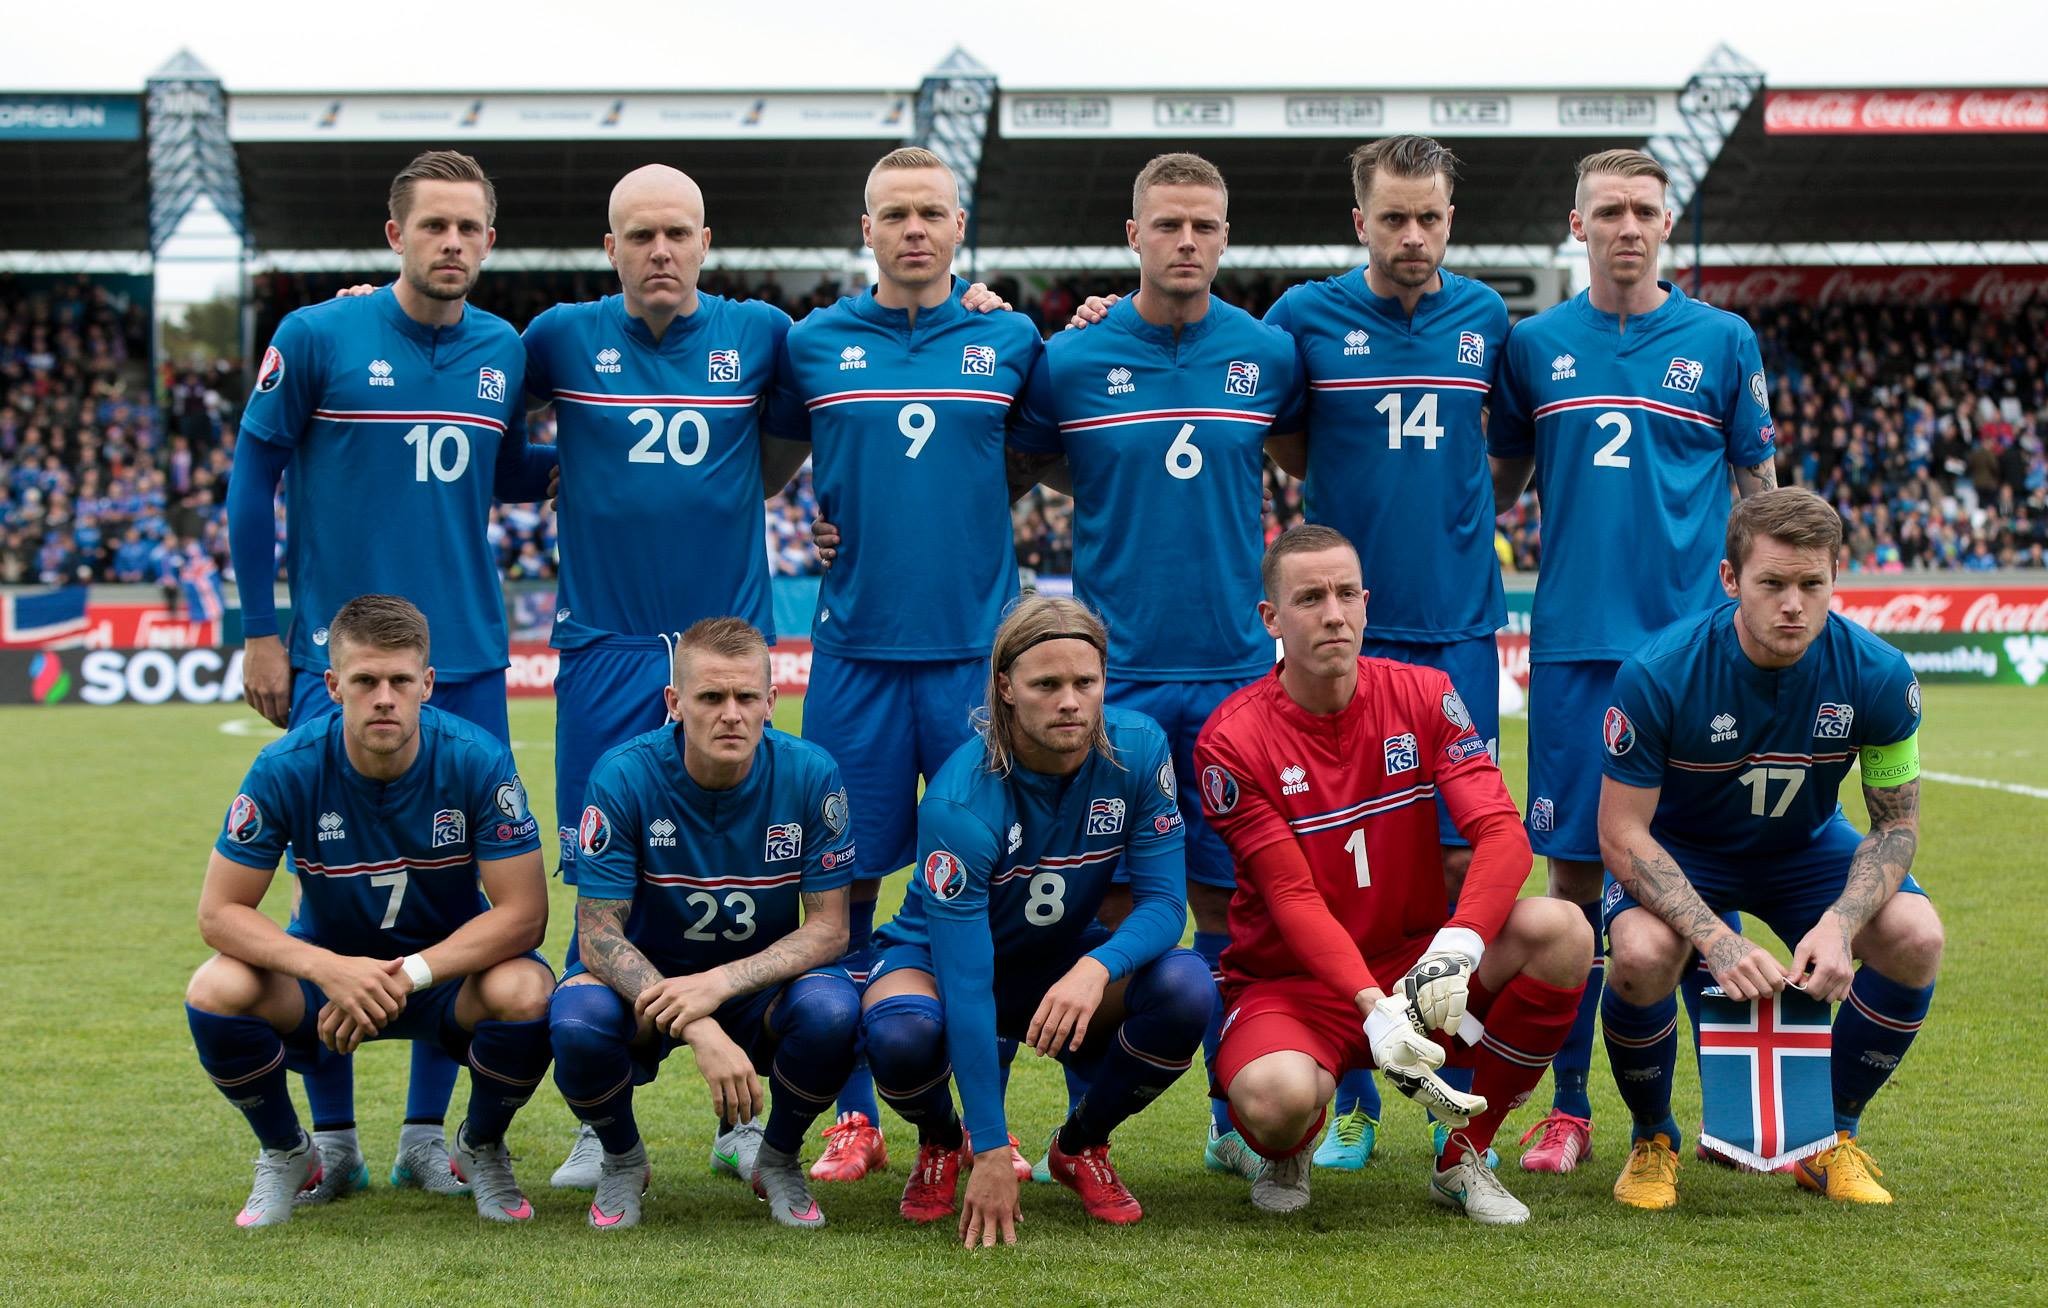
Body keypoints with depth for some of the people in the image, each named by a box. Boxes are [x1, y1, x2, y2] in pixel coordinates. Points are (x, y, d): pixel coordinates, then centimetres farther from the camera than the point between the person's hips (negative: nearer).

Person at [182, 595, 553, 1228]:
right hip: (326, 968, 1)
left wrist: (409, 975, -33)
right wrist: (326, 968, -34)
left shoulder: (477, 759, -21)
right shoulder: (287, 767, -19)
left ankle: (481, 1147, 1)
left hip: (452, 967, -1)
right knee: (216, 991, -28)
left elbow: (523, 913, -21)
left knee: (524, 993, -33)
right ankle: (286, 1155, 3)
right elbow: (219, 912, -16)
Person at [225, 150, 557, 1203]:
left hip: (468, 661, 4)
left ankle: (426, 1134, 15)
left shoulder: (505, 351, 5)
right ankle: (332, 1138, 12)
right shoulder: (315, 338, -6)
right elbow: (253, 479, 1)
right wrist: (260, 630, -1)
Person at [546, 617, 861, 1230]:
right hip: (643, 978, -1)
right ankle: (622, 1160, 2)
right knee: (577, 1021, -34)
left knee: (832, 1009, -32)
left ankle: (778, 1160, 1)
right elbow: (598, 934, -20)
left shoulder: (810, 774, -16)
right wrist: (702, 1033, -35)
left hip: (762, 982, 1)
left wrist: (719, 984, -31)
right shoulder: (624, 776, -20)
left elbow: (828, 928, -13)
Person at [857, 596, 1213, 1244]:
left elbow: (1164, 901, -16)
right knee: (902, 1035, -38)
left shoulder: (1138, 749, -19)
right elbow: (966, 980, -33)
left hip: (1066, 959, 3)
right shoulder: (959, 802, -31)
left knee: (1186, 989, -28)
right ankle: (942, 1142, 2)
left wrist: (1097, 968, -40)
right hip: (938, 956, -3)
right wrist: (992, 1152, -35)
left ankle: (1081, 1143, 3)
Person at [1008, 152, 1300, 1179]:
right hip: (1114, 671, -2)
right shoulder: (1071, 361, -1)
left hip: (1235, 668, 2)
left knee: (1230, 895, 5)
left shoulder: (1269, 355, 4)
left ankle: (1237, 1122, 15)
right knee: (1105, 900, 0)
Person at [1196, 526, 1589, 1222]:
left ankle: (1463, 1159, -5)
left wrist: (1457, 945, -32)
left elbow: (1502, 832, -13)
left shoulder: (1422, 695, -2)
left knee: (1559, 929, -24)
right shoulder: (1232, 740, -12)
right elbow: (1293, 898, -16)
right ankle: (1287, 1155, 7)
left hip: (1417, 960, 4)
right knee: (1275, 1097, -37)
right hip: (1291, 983, -3)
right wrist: (1374, 1009, -31)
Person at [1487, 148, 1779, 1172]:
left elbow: (1760, 492, 11)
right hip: (1573, 645, 1)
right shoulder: (1535, 345, 8)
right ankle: (1569, 1107, 11)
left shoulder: (1722, 341, 6)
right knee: (1574, 872, 2)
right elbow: (1494, 487, 15)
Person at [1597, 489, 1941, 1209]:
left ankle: (1833, 1138, 2)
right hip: (1679, 847, -2)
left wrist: (1839, 924, -30)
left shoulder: (1878, 675, -23)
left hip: (1804, 845, 3)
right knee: (1642, 952, -34)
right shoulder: (1658, 674, -30)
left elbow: (1896, 824, -11)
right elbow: (1622, 833, -24)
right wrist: (1716, 940, -36)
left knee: (1916, 936, -24)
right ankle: (1653, 1142, -2)